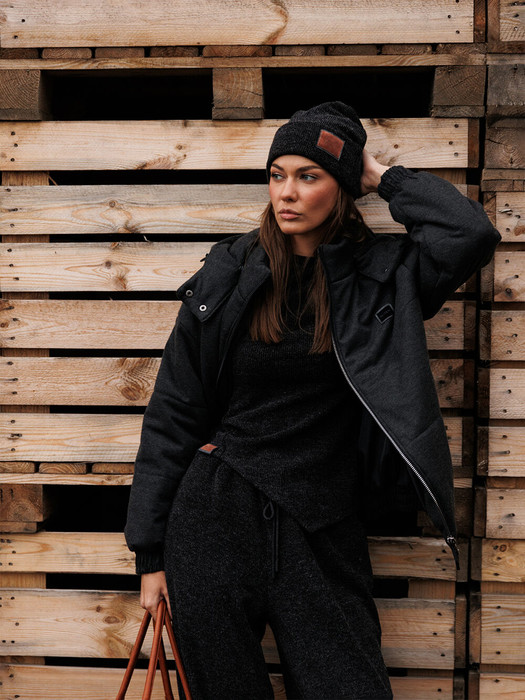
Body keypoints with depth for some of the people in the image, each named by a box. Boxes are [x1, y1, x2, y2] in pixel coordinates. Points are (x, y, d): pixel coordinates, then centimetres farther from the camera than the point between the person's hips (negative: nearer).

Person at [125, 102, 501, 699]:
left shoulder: (380, 275, 2)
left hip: (322, 536, 0)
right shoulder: (227, 276, 0)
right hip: (215, 521, 0)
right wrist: (150, 553, 1)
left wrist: (383, 176, -3)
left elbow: (472, 233, -17)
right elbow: (174, 414, 2)